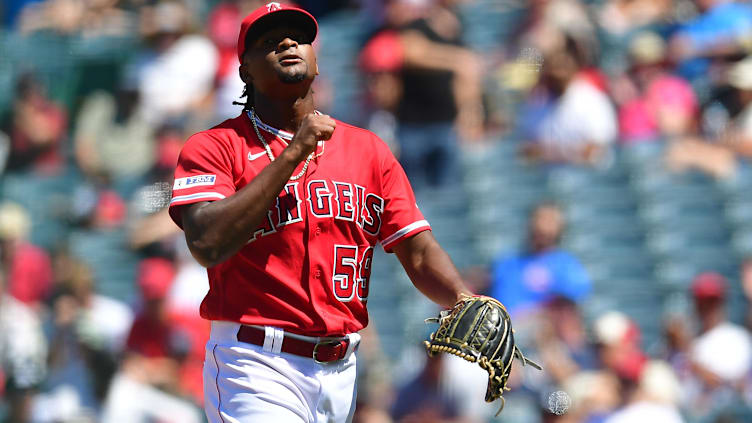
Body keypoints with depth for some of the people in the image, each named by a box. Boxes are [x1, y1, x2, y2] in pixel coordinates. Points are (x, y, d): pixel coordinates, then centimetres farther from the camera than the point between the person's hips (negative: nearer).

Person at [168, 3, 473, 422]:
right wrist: (294, 153, -15)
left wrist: (465, 302, -14)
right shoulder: (215, 147, 0)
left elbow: (419, 251, 8)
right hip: (257, 369, -5)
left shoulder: (368, 150, 14)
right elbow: (208, 244, -18)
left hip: (341, 370, 5)